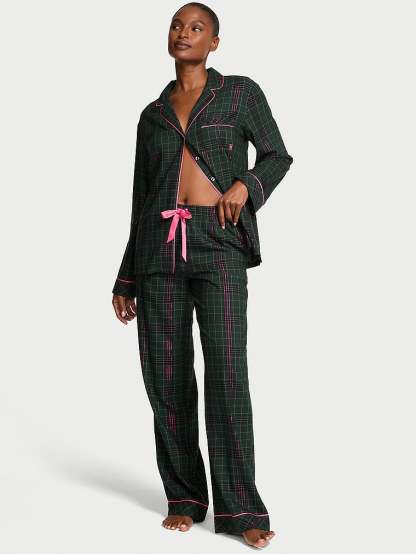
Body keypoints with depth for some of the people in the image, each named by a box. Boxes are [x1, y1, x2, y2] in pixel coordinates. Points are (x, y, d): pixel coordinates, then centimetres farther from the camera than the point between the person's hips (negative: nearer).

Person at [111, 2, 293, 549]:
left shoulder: (240, 92, 9)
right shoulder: (153, 114, 17)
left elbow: (277, 155, 13)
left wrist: (246, 185, -9)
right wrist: (126, 278, 16)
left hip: (218, 242, -3)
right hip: (160, 246, 4)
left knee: (226, 370, -13)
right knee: (165, 374, 1)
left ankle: (240, 509, -6)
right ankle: (185, 498, 13)